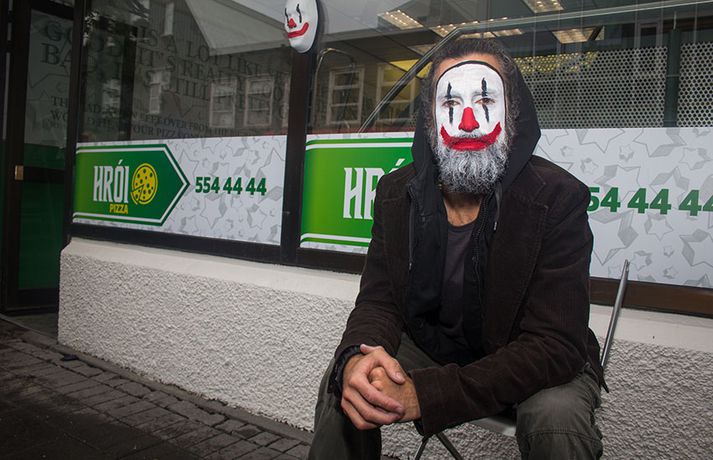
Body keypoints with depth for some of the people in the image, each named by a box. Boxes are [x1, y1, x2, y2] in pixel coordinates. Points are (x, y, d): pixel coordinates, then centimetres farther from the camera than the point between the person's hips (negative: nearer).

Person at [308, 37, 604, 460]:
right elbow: (379, 300, -7)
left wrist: (425, 393, -38)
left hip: (540, 366, -2)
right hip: (433, 347, 3)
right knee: (343, 384, -17)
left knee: (556, 418, -32)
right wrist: (357, 357, -34)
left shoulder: (557, 198, -23)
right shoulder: (397, 192, -8)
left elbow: (555, 345, -27)